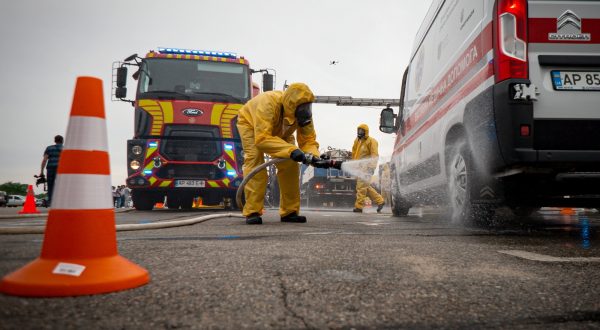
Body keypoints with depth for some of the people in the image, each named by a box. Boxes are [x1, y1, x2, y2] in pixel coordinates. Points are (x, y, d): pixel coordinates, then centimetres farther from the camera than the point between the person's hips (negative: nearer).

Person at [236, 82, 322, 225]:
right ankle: (252, 212, -20)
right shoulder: (268, 104, -45)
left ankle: (289, 212, 1)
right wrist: (291, 150, -60)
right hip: (250, 123, -5)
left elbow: (308, 139, -22)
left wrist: (313, 155, -44)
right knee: (255, 161, -24)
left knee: (290, 165, -8)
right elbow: (262, 138, -51)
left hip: (279, 131, 5)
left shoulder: (304, 112, -28)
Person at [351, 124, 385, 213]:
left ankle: (358, 206, -9)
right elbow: (354, 154, 25)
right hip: (359, 167, 9)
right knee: (366, 187, 11)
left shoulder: (371, 141, -5)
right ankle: (380, 200, 20)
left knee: (361, 186, -12)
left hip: (366, 167, -9)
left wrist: (372, 167, -21)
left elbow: (375, 155, -12)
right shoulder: (357, 141, 18)